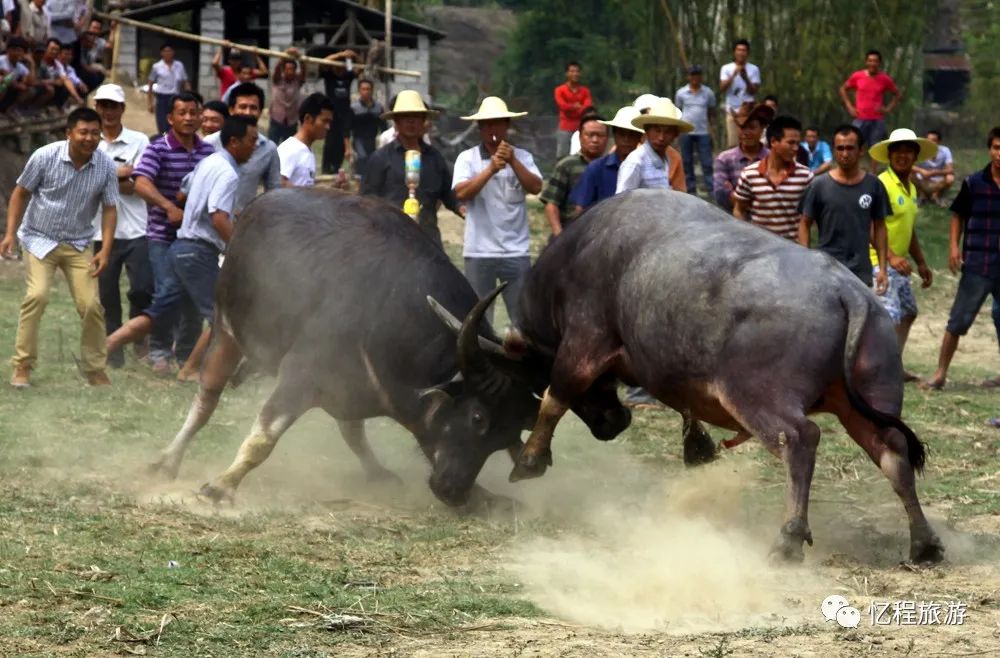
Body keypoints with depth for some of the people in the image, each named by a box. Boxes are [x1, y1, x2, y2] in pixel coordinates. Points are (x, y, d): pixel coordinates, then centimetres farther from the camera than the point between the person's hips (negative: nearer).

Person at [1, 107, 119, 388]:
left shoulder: (105, 166, -8)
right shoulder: (45, 157, -14)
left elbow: (109, 208, -2)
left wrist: (105, 251, -11)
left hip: (79, 245, 2)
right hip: (40, 239, -2)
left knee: (91, 304, -6)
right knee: (37, 295, -21)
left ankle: (95, 369, 10)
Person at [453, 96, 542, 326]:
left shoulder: (522, 157, 6)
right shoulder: (467, 158, 2)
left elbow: (535, 187, -8)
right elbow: (461, 193, -12)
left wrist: (513, 161, -20)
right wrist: (491, 169, -22)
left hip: (516, 252, 1)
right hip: (479, 252, -1)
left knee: (525, 316, 1)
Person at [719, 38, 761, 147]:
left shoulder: (754, 69, 5)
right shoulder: (726, 69, 6)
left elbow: (754, 91, 0)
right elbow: (722, 88, -4)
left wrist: (746, 78, -17)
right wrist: (734, 75, -15)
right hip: (732, 111, 0)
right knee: (732, 144, -5)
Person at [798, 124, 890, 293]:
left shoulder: (873, 186, 1)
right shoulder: (820, 185, -3)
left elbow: (879, 227, 8)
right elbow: (805, 224, 3)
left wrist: (882, 268, 3)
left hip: (860, 272, 2)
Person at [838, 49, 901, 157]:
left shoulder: (885, 79, 1)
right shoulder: (857, 76, 1)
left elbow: (898, 95, 12)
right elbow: (843, 89, 15)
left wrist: (888, 109, 0)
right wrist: (849, 106, 4)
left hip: (877, 120, 0)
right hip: (860, 119, 0)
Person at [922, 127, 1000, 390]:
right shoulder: (974, 183, 0)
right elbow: (959, 216, 9)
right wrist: (954, 245, -4)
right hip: (977, 266, -1)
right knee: (959, 320, -2)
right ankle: (940, 373, 4)